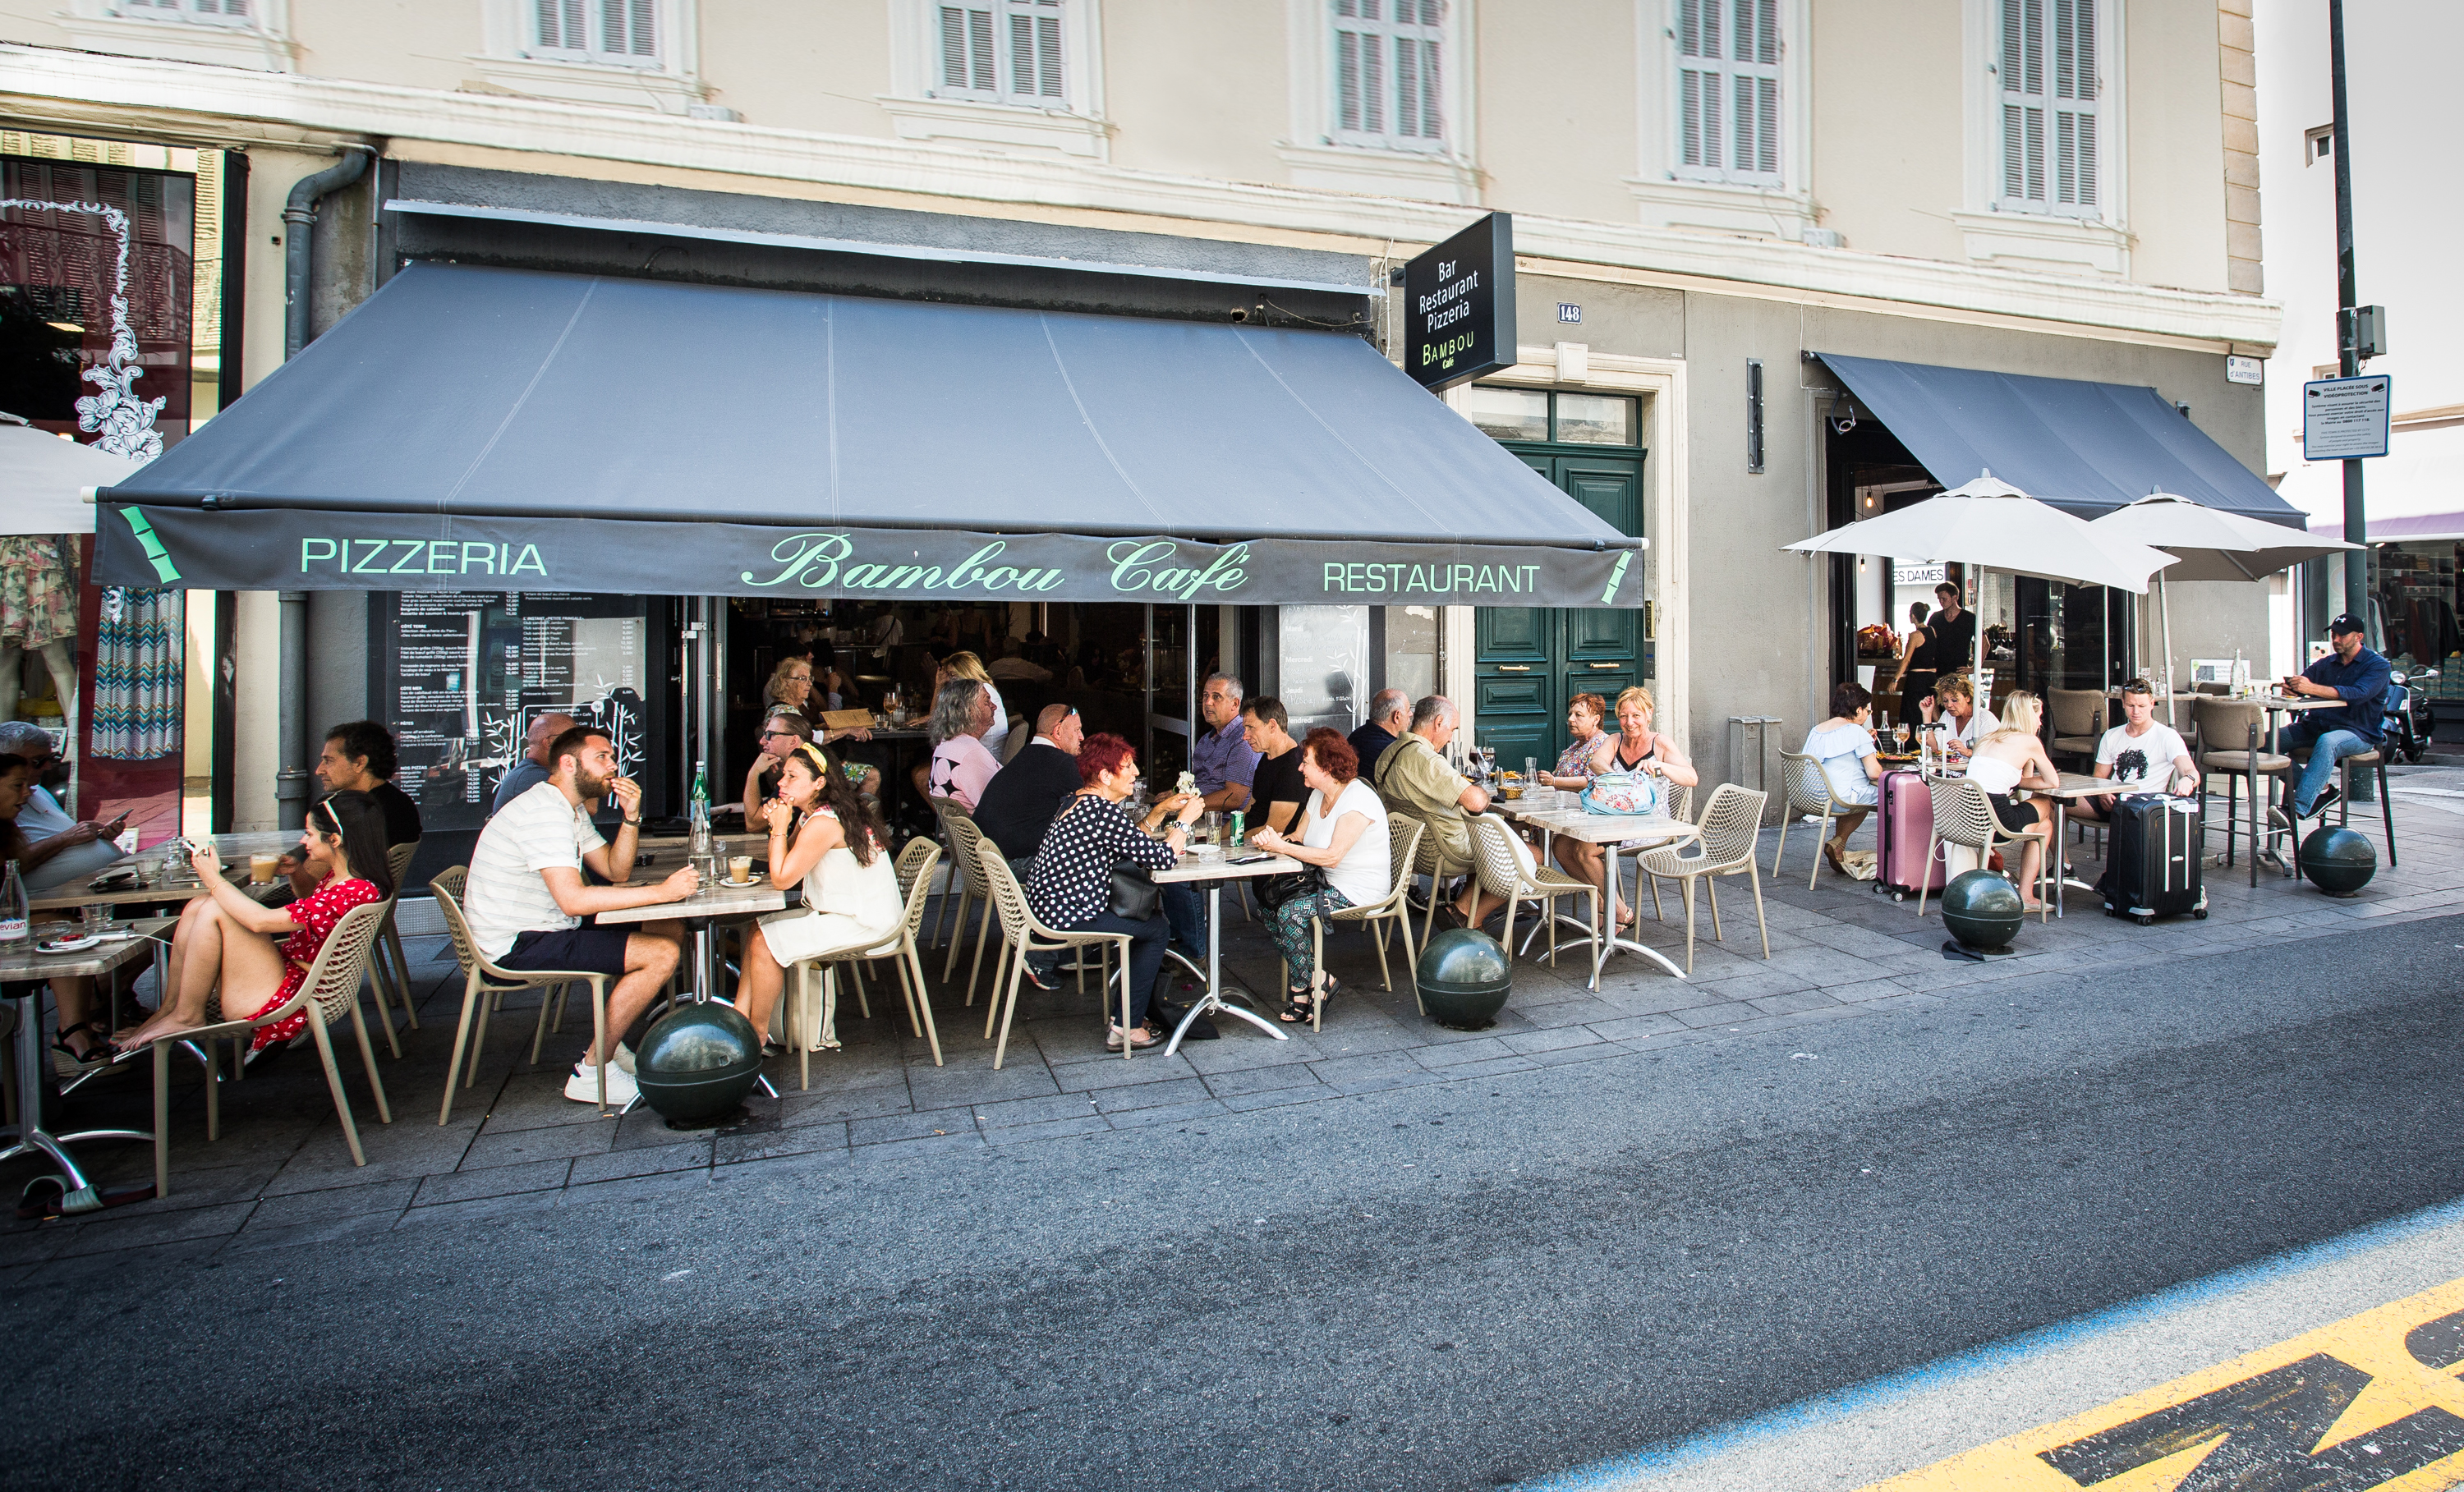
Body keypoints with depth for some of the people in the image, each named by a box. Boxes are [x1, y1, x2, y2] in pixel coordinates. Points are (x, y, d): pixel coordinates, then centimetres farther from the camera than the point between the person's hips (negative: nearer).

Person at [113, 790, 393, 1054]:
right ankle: (168, 1011, 11)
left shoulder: (354, 892, -26)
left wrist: (214, 879, -7)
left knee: (214, 910, -16)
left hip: (286, 1003, -10)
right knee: (199, 906, 7)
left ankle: (186, 1018, -2)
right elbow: (313, 897, 29)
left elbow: (259, 921, -21)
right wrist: (296, 871, 10)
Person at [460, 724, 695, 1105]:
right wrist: (661, 892, -30)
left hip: (546, 929, 10)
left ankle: (612, 1043, 14)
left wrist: (631, 816, -4)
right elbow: (573, 899, -32)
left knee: (671, 931, 8)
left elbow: (616, 872, 10)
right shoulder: (544, 810, -21)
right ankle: (593, 1072, -7)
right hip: (517, 945, -10)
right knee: (662, 953, -19)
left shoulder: (573, 810, 13)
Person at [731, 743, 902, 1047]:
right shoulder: (808, 814, 9)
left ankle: (757, 1033, 9)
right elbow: (786, 864, 9)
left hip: (864, 923, -11)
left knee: (764, 943, -10)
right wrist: (776, 825, -5)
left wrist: (780, 827, -15)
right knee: (758, 928, 12)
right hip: (844, 911, 11)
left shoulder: (823, 823, -23)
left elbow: (782, 879, -21)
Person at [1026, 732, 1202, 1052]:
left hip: (1048, 906, 10)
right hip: (1069, 917, -10)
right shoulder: (1103, 811, -22)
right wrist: (1184, 820, -7)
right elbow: (1162, 859, -21)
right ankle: (1124, 1028, 9)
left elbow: (1133, 840, 20)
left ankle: (1130, 1006, 30)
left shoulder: (1078, 802, 10)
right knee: (1156, 929, 3)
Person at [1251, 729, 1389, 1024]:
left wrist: (1282, 847, -24)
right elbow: (1298, 837, 8)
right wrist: (1274, 840, -14)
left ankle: (1303, 990, -2)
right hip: (1331, 883, 9)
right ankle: (1319, 979, 0)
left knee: (1290, 913, -24)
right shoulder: (1319, 795, 10)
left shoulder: (1358, 801, -20)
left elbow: (1332, 856, -27)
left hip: (1360, 891, -9)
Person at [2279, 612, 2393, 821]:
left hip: (2358, 732, -6)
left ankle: (2298, 808, -46)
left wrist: (2312, 688, -37)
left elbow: (2358, 694, -21)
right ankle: (2320, 789, -10)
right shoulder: (2326, 664, 17)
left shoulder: (2377, 665, -1)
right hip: (2316, 726, 6)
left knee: (2327, 742, -41)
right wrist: (2290, 686, -24)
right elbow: (2300, 681, 4)